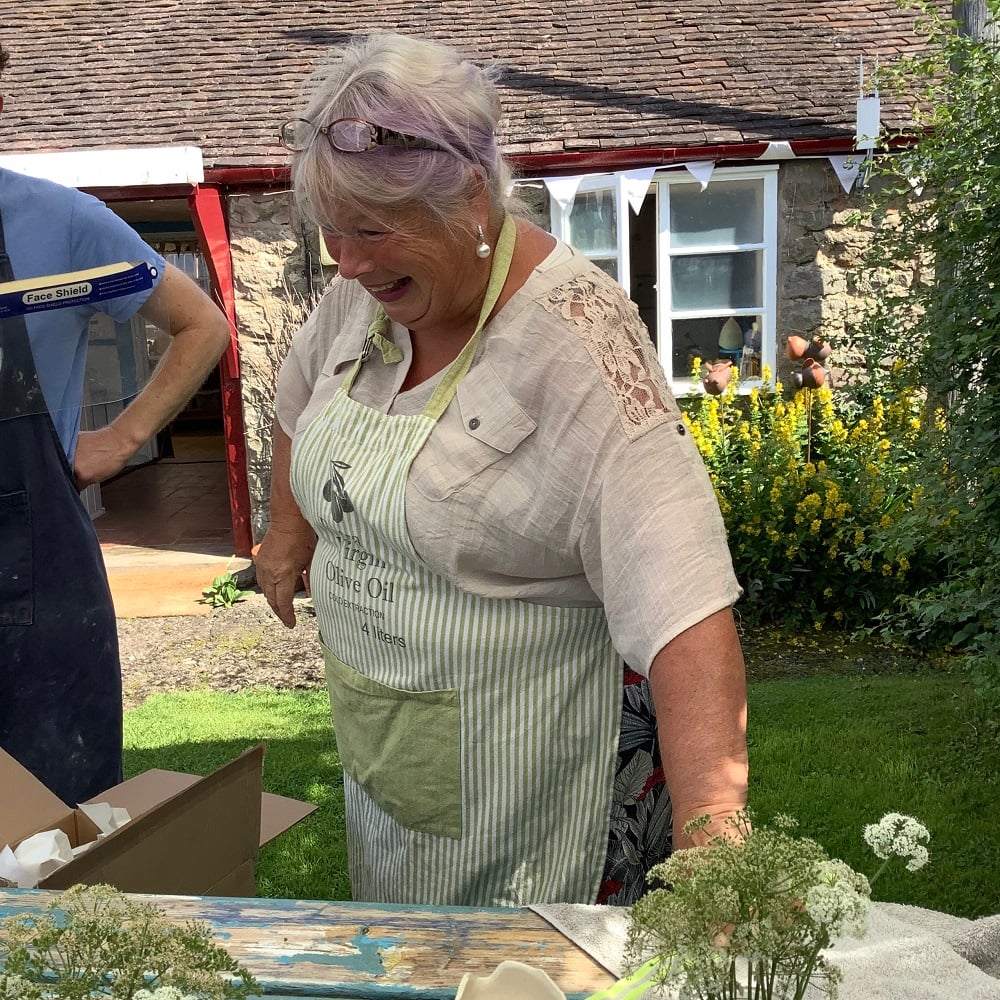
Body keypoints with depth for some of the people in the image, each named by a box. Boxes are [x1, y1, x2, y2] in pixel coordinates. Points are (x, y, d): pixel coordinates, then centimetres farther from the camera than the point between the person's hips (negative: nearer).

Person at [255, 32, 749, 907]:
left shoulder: (575, 340, -27)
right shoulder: (370, 288, -4)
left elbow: (684, 604, -35)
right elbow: (300, 396, 20)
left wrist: (712, 837, -42)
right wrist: (290, 529, 15)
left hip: (526, 760, -7)